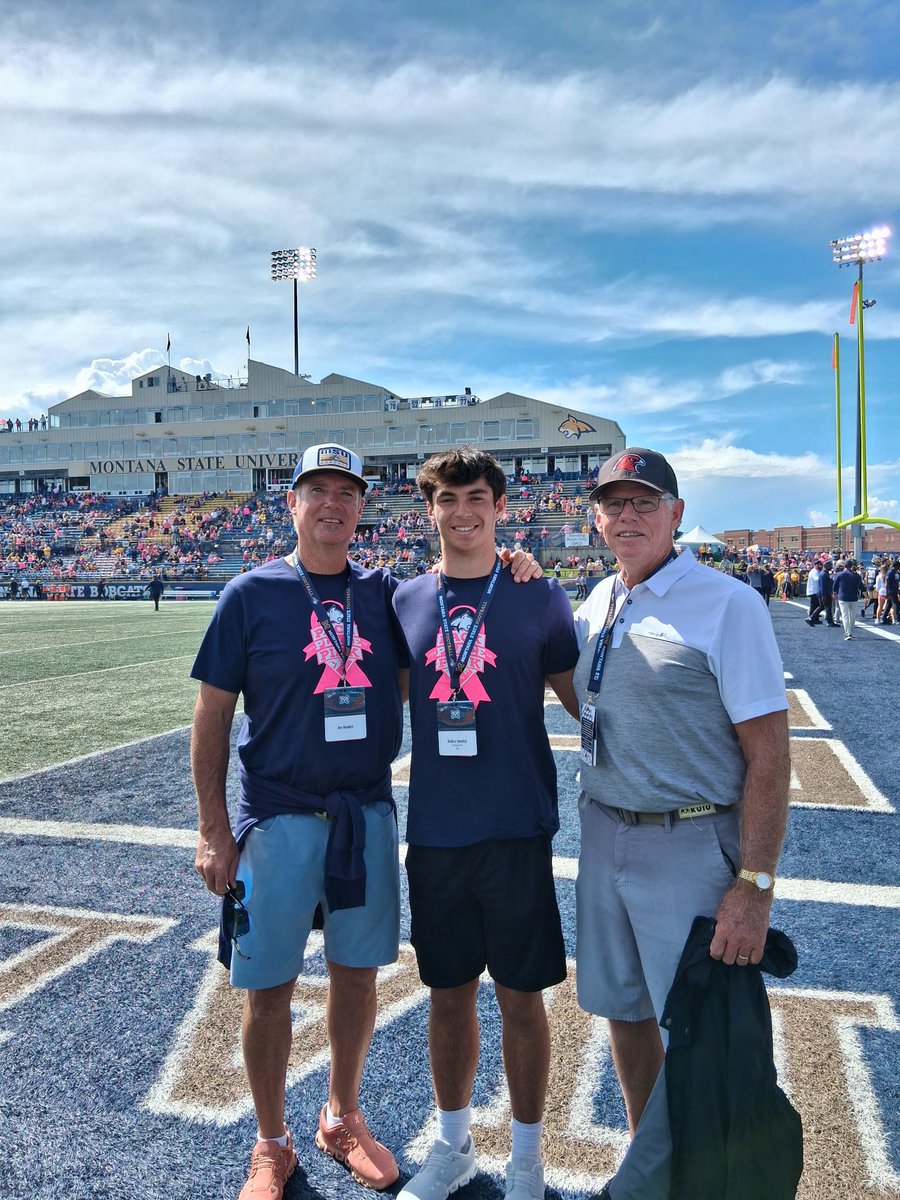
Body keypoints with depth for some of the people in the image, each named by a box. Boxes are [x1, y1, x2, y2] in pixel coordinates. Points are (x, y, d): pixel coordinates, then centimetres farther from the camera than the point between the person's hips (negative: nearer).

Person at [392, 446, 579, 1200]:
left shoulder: (538, 596, -3)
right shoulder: (406, 601, 4)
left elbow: (583, 698, 4)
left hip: (516, 831, -2)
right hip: (433, 834, 3)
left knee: (520, 997, 10)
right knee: (449, 993, 16)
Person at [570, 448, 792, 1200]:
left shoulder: (727, 605, -12)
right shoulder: (596, 604, 8)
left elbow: (769, 753, -14)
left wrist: (754, 885, -19)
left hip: (692, 847, -6)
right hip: (605, 837, 7)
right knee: (623, 1009, 18)